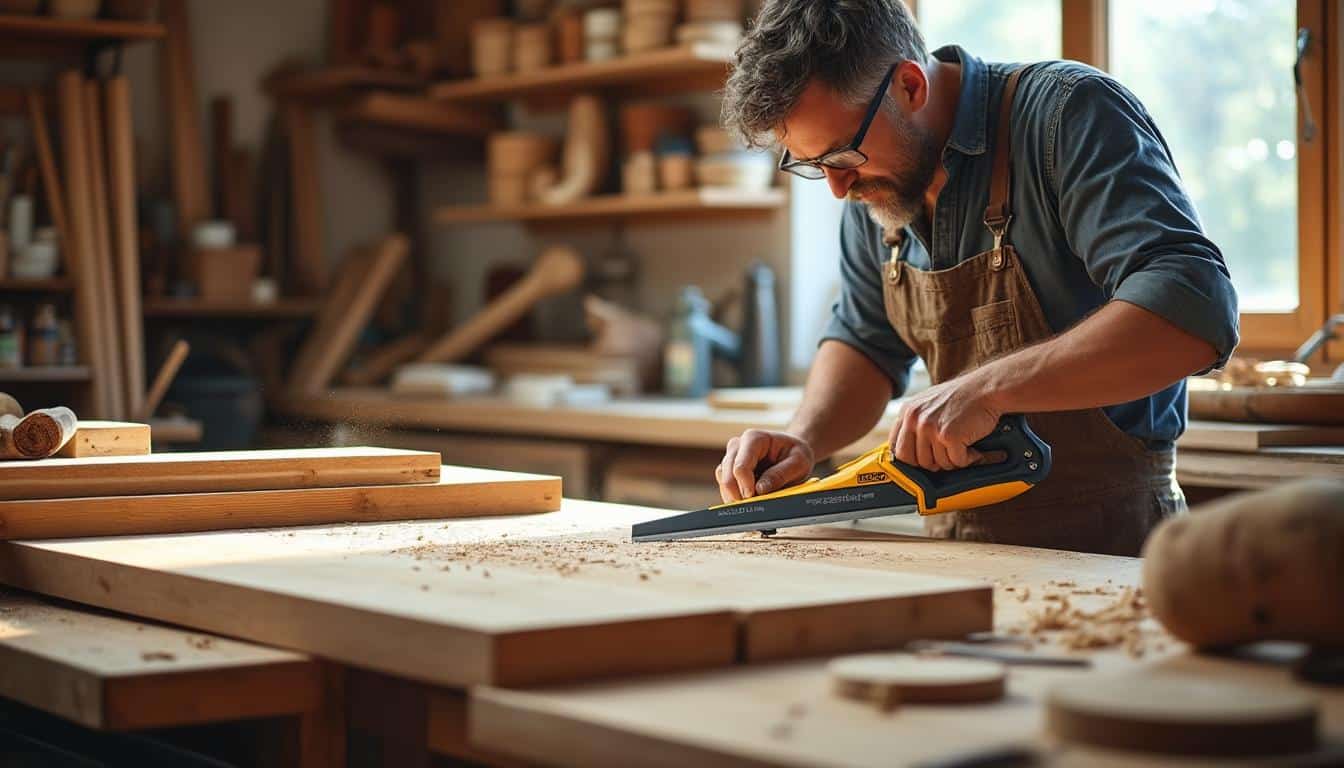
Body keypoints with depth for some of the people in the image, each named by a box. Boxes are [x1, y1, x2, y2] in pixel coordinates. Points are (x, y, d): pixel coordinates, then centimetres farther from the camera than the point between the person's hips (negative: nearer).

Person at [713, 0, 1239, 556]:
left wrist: (987, 389, -33)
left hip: (1107, 547, -5)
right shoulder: (874, 183, 5)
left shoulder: (1069, 114, -17)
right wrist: (802, 441, -3)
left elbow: (1194, 310, -29)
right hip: (959, 540, 5)